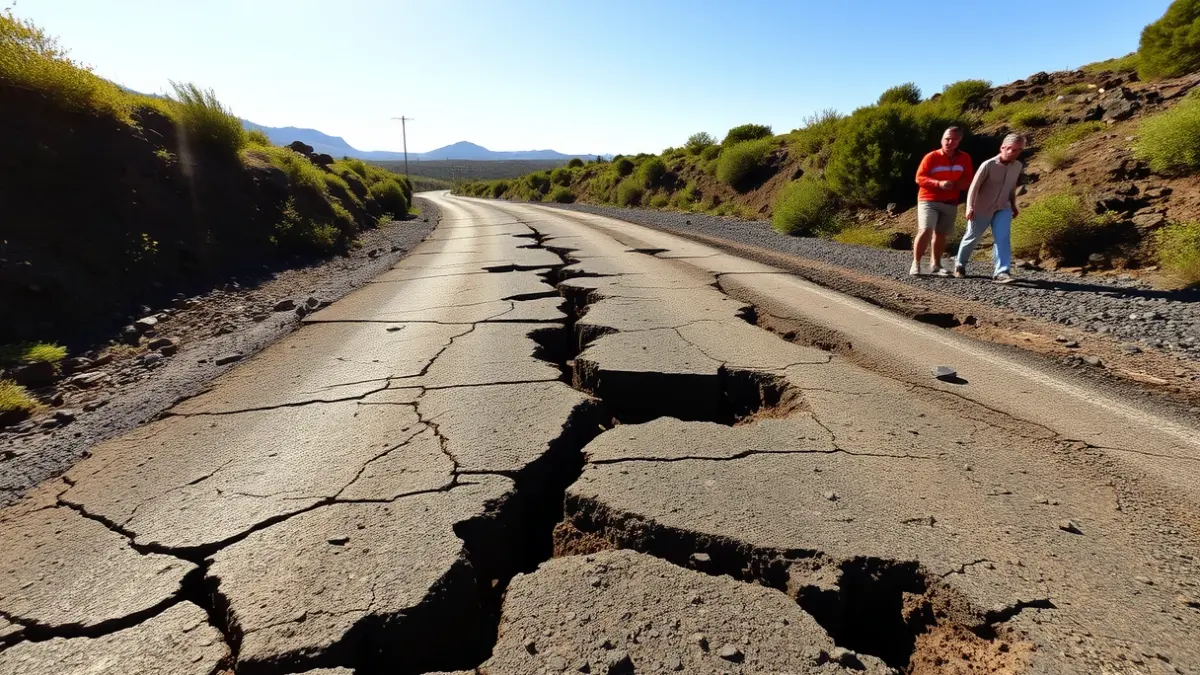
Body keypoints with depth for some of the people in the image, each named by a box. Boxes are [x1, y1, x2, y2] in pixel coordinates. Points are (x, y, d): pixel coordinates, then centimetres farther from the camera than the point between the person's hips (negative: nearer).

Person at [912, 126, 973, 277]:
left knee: (941, 234, 7)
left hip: (950, 203, 4)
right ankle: (915, 264, -9)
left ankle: (935, 266, 16)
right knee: (925, 230, -19)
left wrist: (958, 184, -13)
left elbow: (968, 179, 10)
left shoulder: (965, 158, 4)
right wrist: (938, 184, -23)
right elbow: (919, 177, -9)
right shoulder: (931, 157, -8)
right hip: (928, 200, -4)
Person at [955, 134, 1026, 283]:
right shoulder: (988, 165, -15)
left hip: (1002, 209, 4)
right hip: (981, 209, -4)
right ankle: (959, 264, 30)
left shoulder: (1018, 166, 3)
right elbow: (974, 186, -16)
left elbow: (1013, 187, 16)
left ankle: (1001, 272, -19)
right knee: (971, 238, 9)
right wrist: (970, 206, -24)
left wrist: (1013, 206, 19)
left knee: (1003, 239, -12)